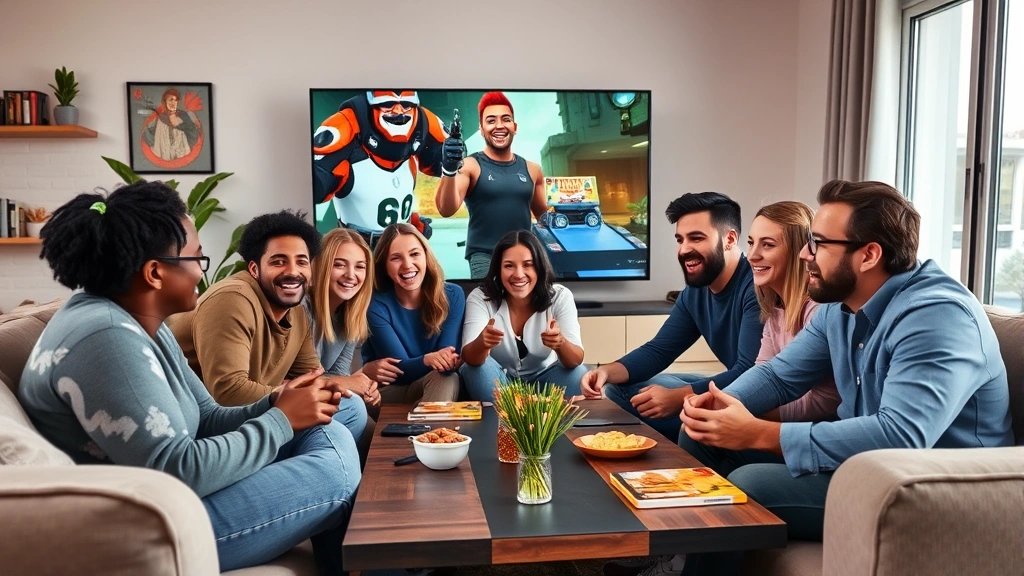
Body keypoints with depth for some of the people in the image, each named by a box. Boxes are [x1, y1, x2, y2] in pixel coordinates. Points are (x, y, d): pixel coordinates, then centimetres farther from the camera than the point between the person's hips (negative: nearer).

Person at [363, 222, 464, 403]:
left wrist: (449, 360, -41)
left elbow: (448, 356, -15)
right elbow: (399, 368, -19)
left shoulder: (452, 296, -10)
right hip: (386, 390, -3)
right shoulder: (376, 304, -16)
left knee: (447, 377, -33)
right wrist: (427, 360, -42)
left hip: (439, 389, 3)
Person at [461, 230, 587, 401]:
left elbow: (576, 360, -24)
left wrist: (561, 343, -48)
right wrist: (482, 342, -53)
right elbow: (468, 358, -29)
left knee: (578, 373, -27)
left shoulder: (560, 296, -16)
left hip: (543, 378, 1)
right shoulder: (480, 298, -18)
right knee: (476, 368, -30)